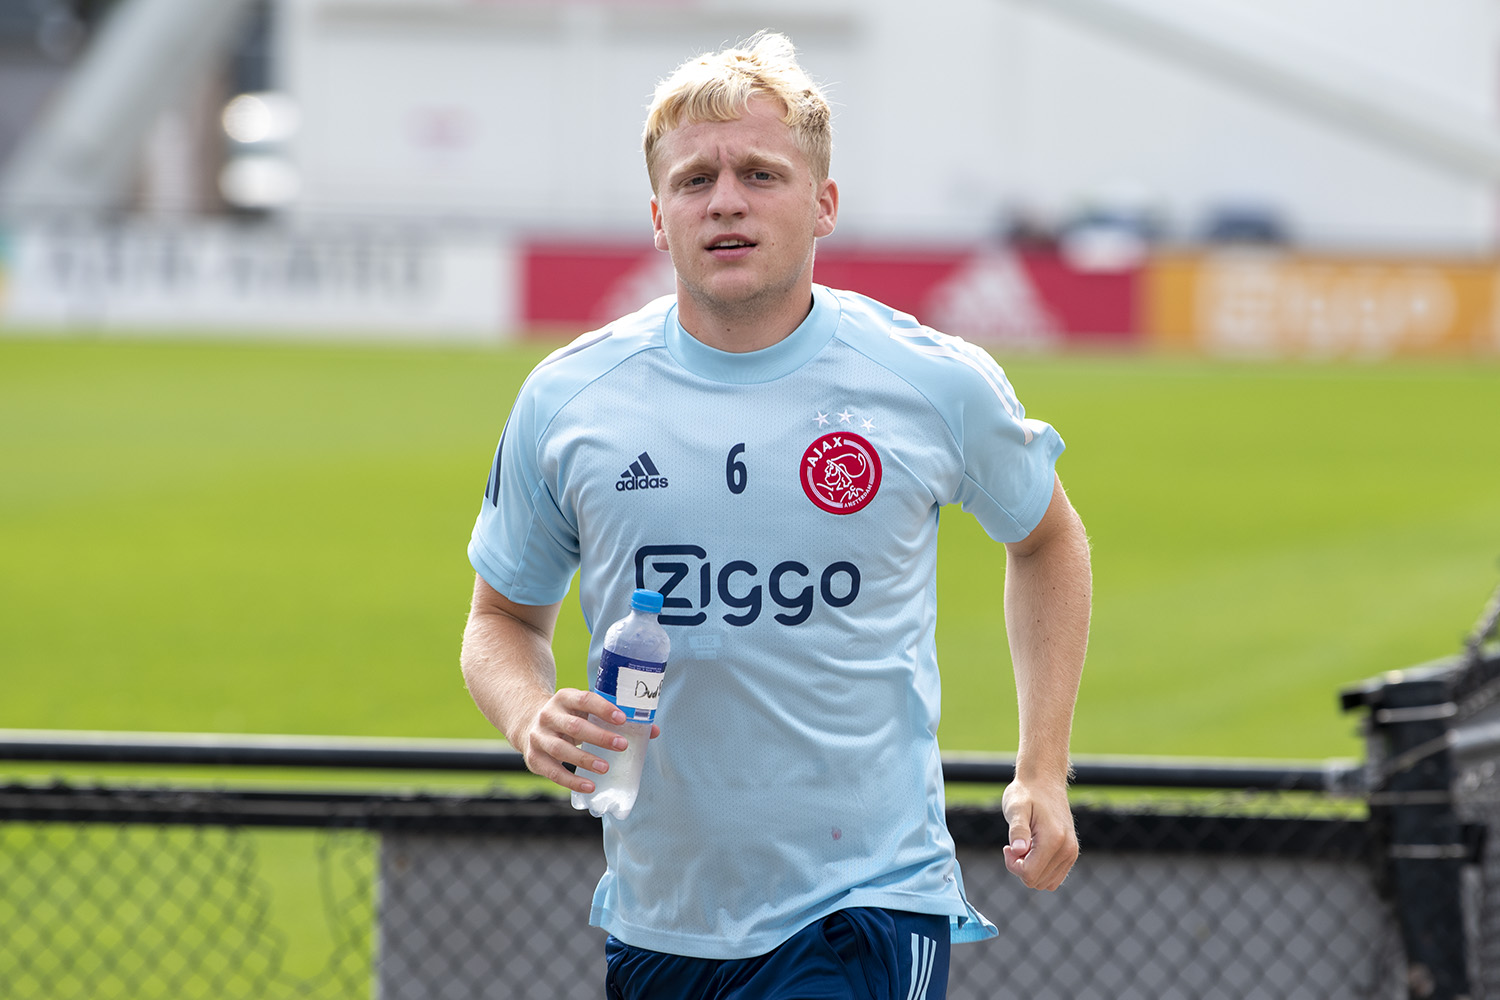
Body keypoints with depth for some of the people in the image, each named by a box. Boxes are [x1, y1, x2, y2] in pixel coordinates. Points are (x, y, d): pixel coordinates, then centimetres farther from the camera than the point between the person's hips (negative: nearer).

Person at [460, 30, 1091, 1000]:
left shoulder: (936, 382, -3)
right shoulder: (564, 400, 0)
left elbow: (1046, 538, 16)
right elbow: (506, 617, 13)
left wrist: (1044, 772, 8)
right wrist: (530, 719, -10)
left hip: (870, 908, -3)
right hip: (656, 916, 3)